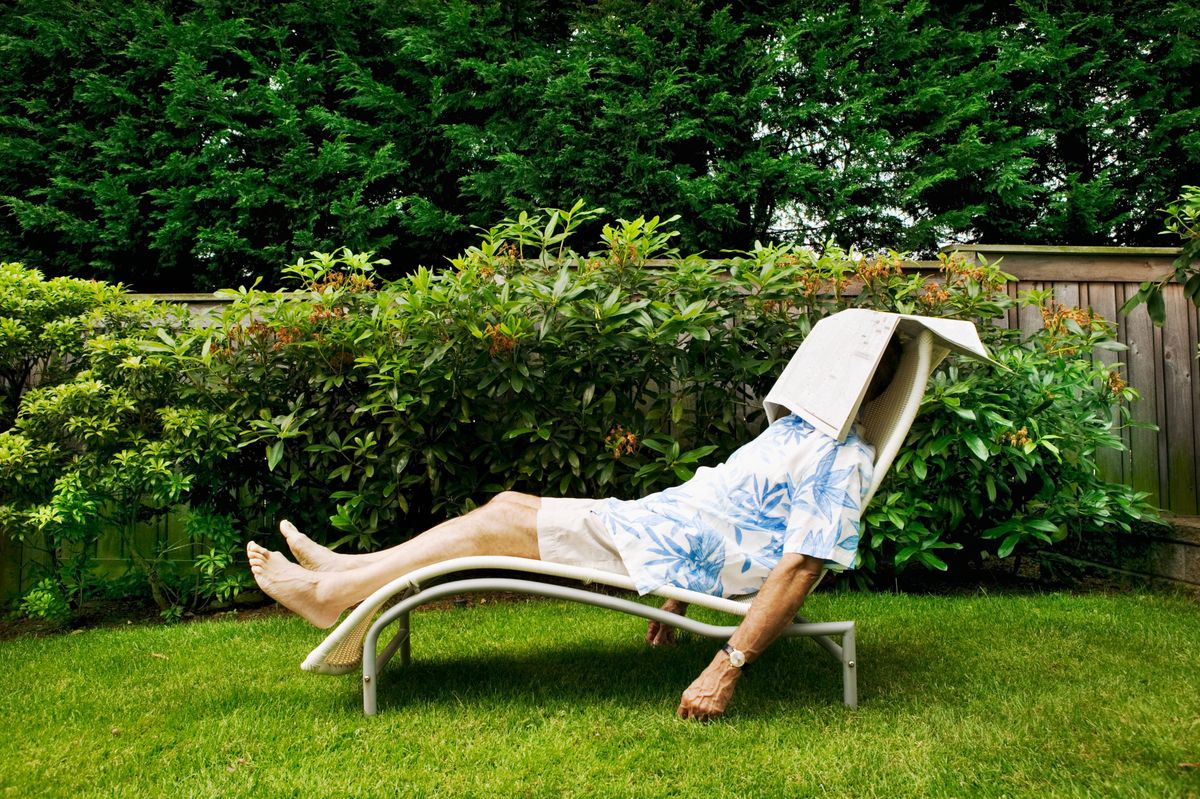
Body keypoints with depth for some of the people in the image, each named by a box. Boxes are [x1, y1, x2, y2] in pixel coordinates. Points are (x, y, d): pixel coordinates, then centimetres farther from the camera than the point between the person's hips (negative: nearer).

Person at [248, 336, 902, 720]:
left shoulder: (840, 460, -14)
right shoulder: (797, 428, 17)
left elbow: (800, 569, -22)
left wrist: (728, 667, -25)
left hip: (669, 556, -9)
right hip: (653, 520, 9)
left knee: (496, 523, -10)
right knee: (508, 503, 4)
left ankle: (331, 593, 2)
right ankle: (348, 569, 13)